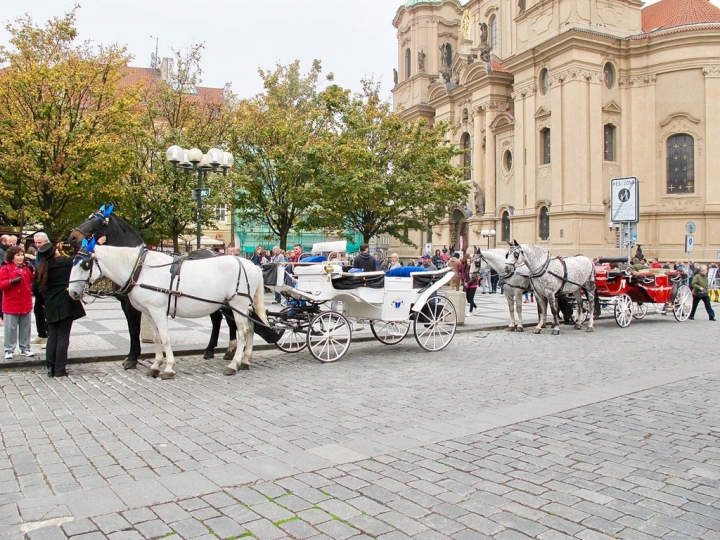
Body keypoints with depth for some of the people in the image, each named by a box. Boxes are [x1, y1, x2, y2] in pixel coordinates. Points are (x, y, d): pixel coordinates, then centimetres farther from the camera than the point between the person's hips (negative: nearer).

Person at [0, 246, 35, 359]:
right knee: (11, 328, 1)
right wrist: (12, 282, -25)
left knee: (25, 327, 11)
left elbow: (33, 281, 10)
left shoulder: (26, 267, 10)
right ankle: (9, 350, 9)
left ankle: (25, 348, 20)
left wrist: (32, 271, -3)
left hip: (26, 303, 5)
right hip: (11, 304, -5)